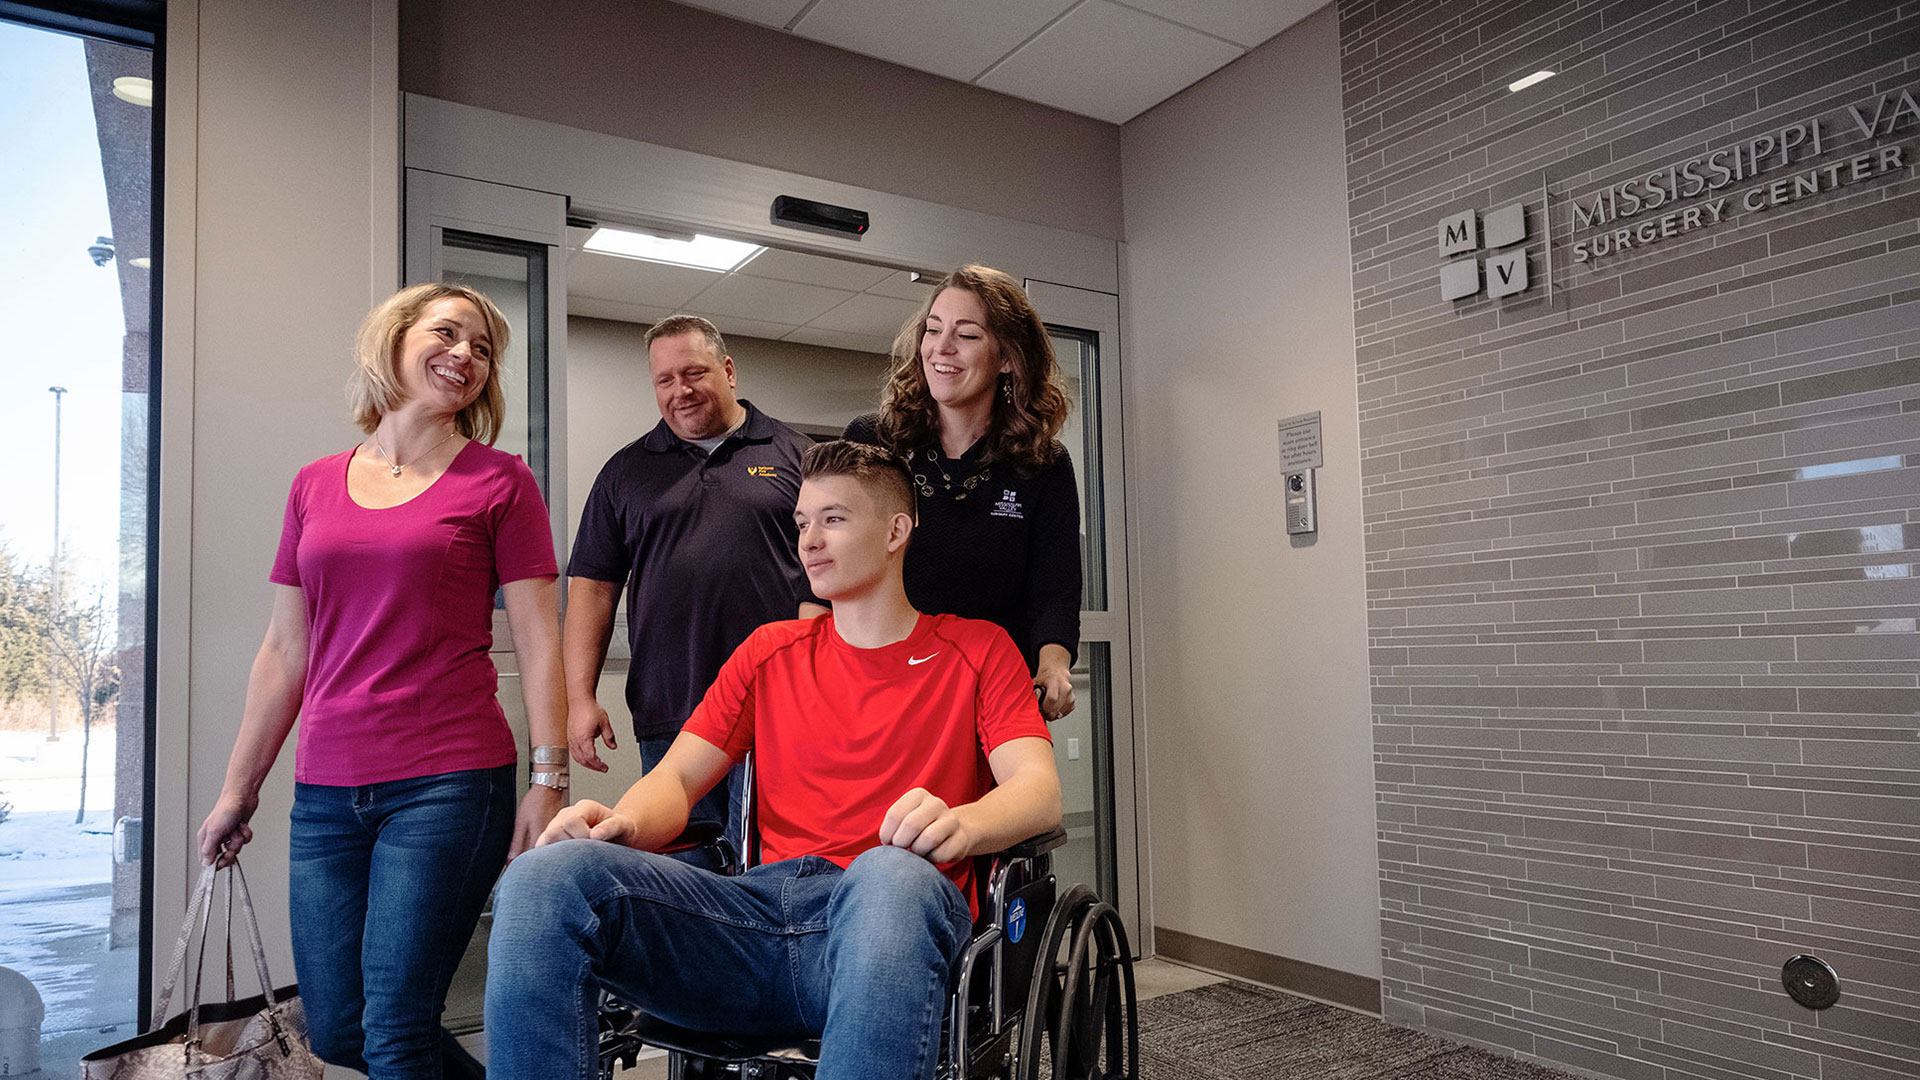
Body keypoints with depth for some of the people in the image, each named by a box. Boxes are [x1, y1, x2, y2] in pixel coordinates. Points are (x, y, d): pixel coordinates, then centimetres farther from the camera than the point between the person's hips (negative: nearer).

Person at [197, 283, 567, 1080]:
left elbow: (538, 646, -3)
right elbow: (284, 653, 15)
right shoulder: (315, 487, 12)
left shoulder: (499, 482, 0)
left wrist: (548, 783, -10)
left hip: (447, 787, -5)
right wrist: (238, 790, 17)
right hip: (326, 795, 5)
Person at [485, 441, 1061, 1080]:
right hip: (764, 903, 3)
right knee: (544, 877, -22)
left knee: (893, 876, -42)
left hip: (889, 907, -3)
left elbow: (1038, 790, 0)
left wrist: (961, 824, -25)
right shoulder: (770, 652, 25)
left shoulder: (977, 650, 14)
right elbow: (678, 778, 17)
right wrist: (622, 822, -8)